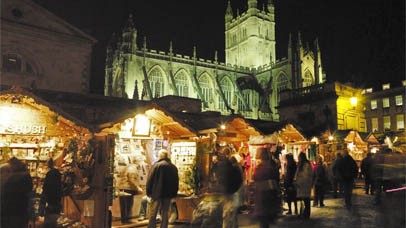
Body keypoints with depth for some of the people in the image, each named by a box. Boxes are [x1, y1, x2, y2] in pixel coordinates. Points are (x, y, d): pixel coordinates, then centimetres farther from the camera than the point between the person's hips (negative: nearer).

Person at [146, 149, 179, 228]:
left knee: (153, 213, 5)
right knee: (165, 213, 12)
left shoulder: (156, 165, -9)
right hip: (168, 194, 4)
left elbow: (150, 180, -9)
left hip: (157, 193, -4)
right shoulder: (173, 167, 6)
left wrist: (148, 192, 0)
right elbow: (176, 181, 11)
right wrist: (174, 193, 17)